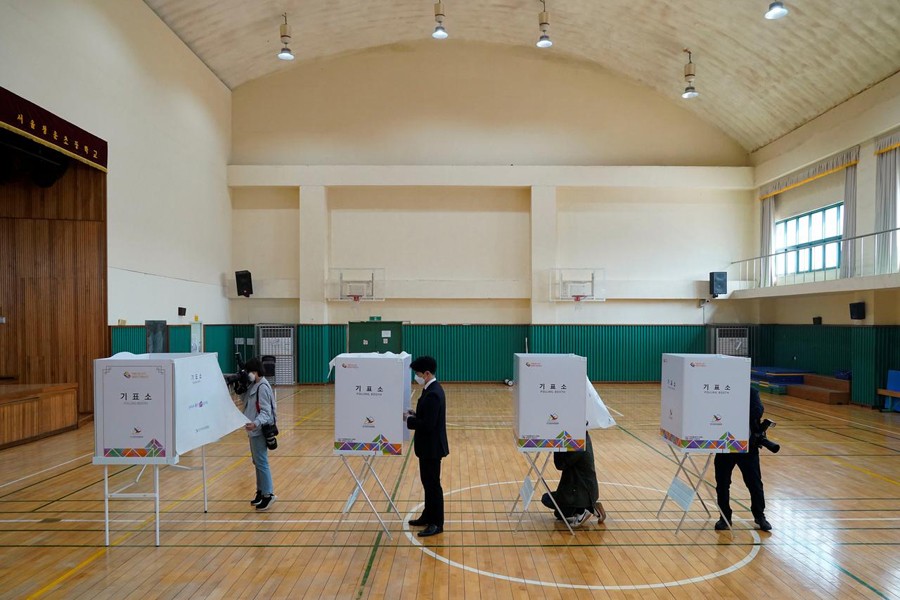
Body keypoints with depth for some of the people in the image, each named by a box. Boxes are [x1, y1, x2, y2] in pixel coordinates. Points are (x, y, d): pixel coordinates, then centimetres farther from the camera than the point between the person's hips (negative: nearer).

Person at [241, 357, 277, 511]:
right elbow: (245, 400, 15)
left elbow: (265, 411, -21)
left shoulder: (263, 387, -18)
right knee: (257, 461, 16)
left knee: (261, 462, -5)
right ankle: (261, 491, 26)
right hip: (254, 430, 10)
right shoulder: (254, 385, 10)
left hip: (260, 430, -10)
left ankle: (268, 494, 4)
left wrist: (256, 423, -37)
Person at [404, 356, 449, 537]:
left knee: (433, 484, 2)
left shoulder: (433, 394, -24)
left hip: (432, 447, -10)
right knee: (427, 482, 20)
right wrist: (415, 414, 2)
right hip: (429, 445, 10)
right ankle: (428, 516, 34)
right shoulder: (431, 389, 7)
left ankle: (437, 524, 15)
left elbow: (428, 424, -27)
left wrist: (409, 419, -15)